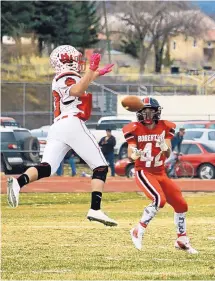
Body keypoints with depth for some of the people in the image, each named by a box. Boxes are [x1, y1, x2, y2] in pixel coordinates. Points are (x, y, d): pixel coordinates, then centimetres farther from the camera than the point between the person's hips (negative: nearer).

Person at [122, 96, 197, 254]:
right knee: (159, 199, -29)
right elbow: (130, 154, -11)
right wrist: (134, 155, -35)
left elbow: (168, 154, -4)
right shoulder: (135, 129, -7)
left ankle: (182, 240, 26)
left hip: (160, 174, 5)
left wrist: (165, 147, -27)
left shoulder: (165, 128, 1)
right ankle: (138, 232, -17)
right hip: (143, 172, -5)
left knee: (181, 205, 7)